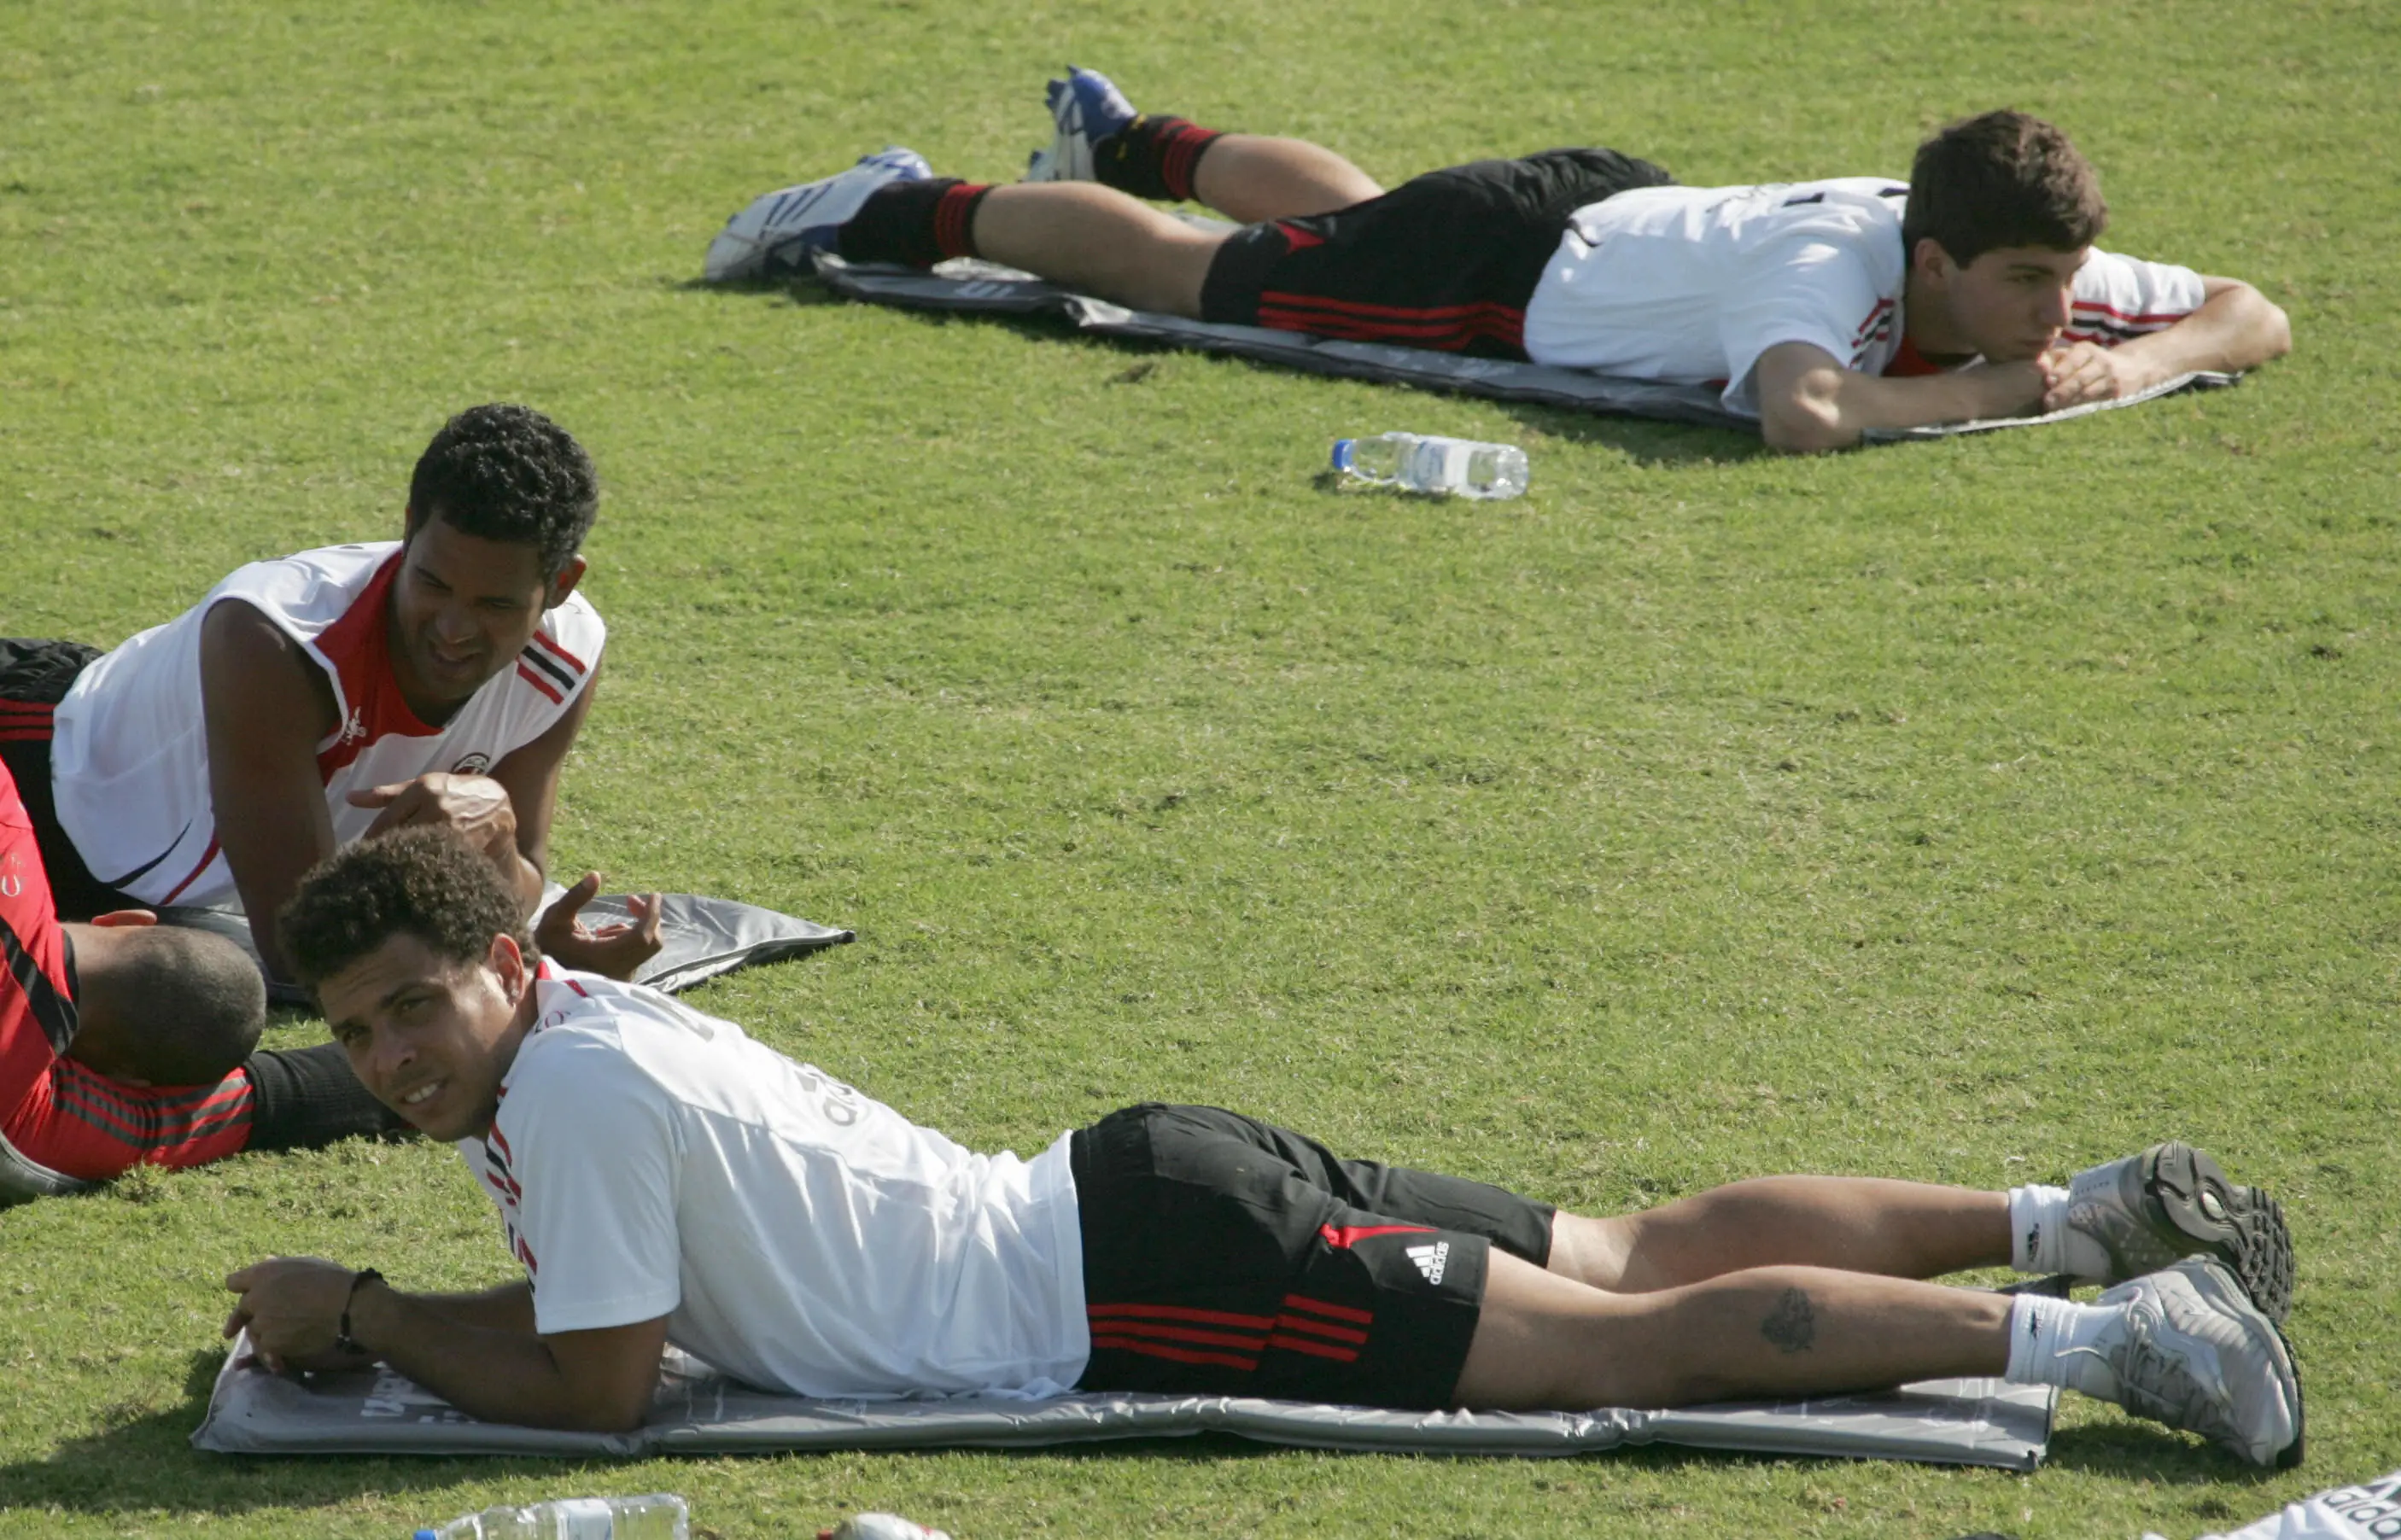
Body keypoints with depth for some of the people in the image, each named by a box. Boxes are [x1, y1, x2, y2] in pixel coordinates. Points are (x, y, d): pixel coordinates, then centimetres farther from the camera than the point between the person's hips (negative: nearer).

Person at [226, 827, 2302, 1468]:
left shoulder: (584, 1090, -18)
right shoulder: (583, 1022, 10)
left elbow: (592, 1381, -16)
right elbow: (594, 1279, 25)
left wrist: (356, 1315, -7)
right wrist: (380, 1314, 11)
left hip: (1155, 1283, -9)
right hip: (1128, 1201, 9)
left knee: (1649, 1342, -7)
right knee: (1638, 1260, 13)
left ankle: (2105, 1331, -7)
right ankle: (2088, 1219, 17)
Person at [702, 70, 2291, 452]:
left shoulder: (2019, 267, -20)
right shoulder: (1838, 265, -42)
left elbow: (2258, 314, -14)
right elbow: (1801, 411, -62)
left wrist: (2134, 357, -34)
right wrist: (1991, 387, -51)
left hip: (1615, 214, 8)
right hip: (1512, 264, -8)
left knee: (1344, 204, 36)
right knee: (1183, 271, 12)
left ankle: (1129, 135, 62)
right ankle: (907, 210, 31)